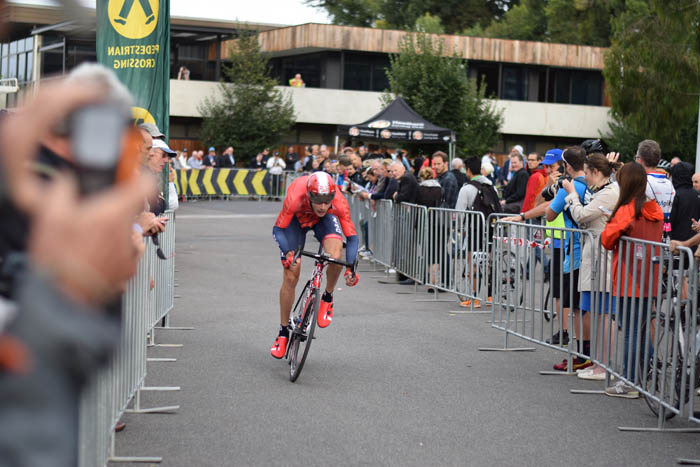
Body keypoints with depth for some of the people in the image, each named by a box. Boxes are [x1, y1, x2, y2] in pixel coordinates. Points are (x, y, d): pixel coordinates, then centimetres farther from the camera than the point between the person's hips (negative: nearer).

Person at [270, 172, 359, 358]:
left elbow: (352, 237, -29)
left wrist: (350, 268, -41)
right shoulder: (295, 199, -41)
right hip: (297, 218, 0)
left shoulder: (339, 203, -37)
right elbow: (278, 229, -31)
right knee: (290, 278, -5)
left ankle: (327, 299, -1)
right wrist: (288, 253, -48)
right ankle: (283, 332, 11)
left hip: (325, 219, 0)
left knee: (335, 258, -31)